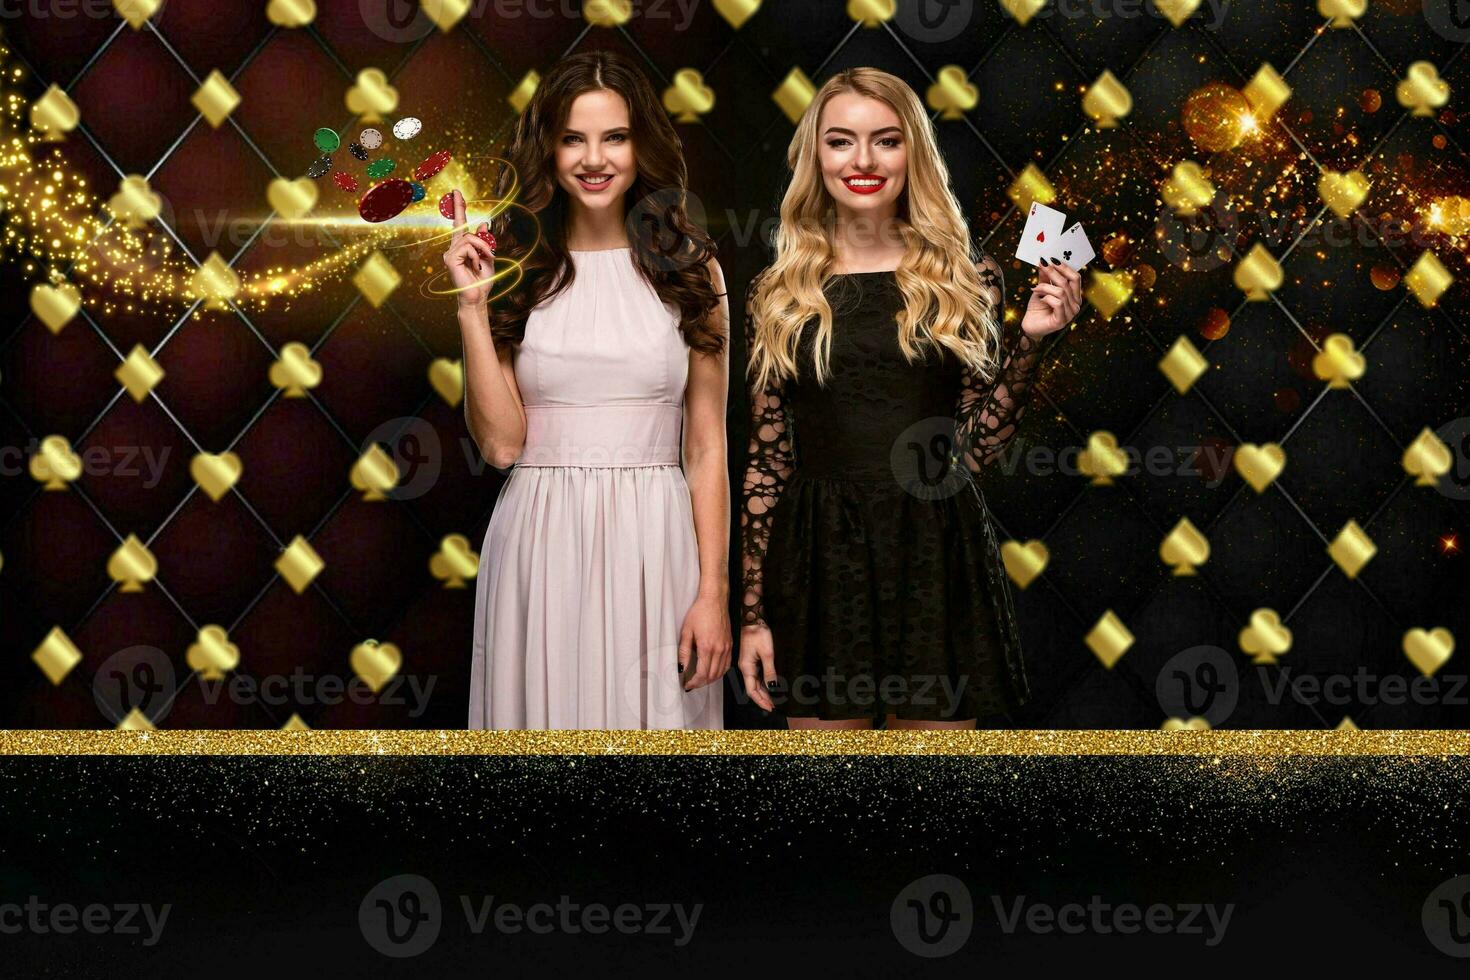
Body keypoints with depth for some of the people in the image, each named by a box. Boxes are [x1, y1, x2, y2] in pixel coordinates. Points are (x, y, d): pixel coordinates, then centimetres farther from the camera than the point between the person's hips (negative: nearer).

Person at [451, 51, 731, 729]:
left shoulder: (686, 267, 5)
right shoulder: (516, 270, 4)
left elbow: (707, 447, 2)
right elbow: (500, 442, -4)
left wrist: (714, 591, -4)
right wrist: (473, 307, -9)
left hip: (653, 544, 0)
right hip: (540, 542, 0)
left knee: (652, 716, 6)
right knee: (547, 705, 8)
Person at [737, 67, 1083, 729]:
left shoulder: (966, 277, 4)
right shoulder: (778, 294, 5)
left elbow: (977, 448, 3)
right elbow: (766, 459, 4)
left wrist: (1029, 341, -8)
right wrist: (753, 612, 2)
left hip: (936, 555, 0)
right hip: (819, 557, 0)